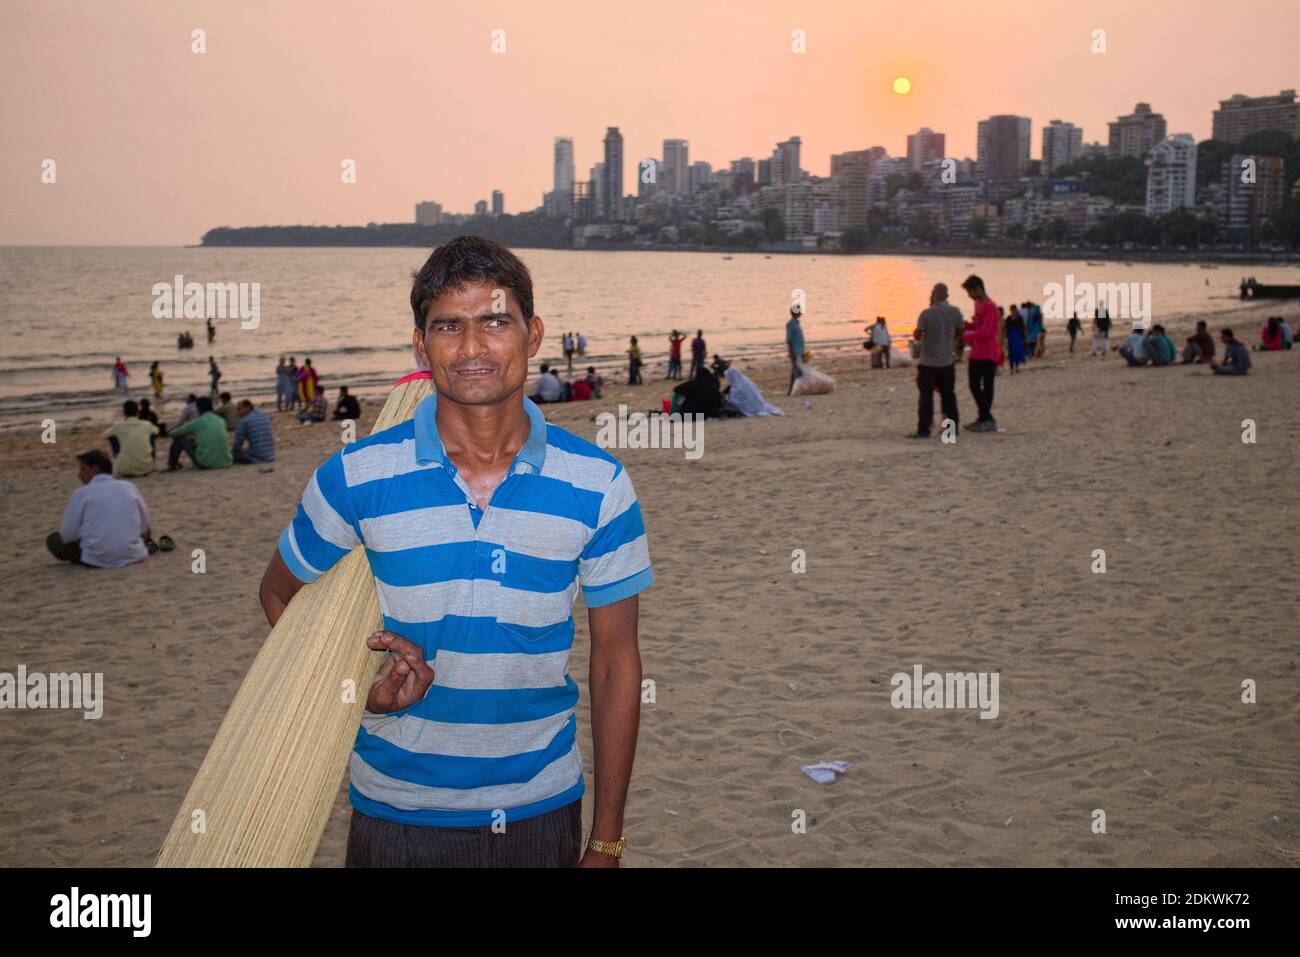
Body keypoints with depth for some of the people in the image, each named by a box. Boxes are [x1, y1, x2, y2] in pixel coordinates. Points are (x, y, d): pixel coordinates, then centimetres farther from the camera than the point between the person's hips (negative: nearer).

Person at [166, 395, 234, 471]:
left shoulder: (197, 423, -3)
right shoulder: (221, 421, 9)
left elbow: (173, 433, 12)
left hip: (204, 463, -5)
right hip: (224, 463, 5)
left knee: (179, 438, 13)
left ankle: (172, 465, 26)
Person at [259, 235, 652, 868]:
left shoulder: (598, 485, -8)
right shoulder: (354, 478, -9)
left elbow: (616, 664, -2)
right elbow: (280, 594, 8)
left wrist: (606, 844, -1)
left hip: (541, 813, 0)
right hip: (396, 810, 0)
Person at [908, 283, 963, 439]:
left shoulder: (926, 313, -16)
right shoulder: (955, 312, -3)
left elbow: (918, 335, -9)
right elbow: (959, 333, 10)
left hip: (928, 362, -4)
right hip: (947, 361, 4)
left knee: (926, 396, -1)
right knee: (948, 395, 13)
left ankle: (923, 430, -4)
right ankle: (953, 427, 16)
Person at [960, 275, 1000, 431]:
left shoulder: (990, 306, -16)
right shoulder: (978, 303, 14)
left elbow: (985, 331, -22)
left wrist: (966, 336, -17)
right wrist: (964, 324, 6)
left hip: (987, 355, -9)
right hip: (976, 353, 9)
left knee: (986, 387, -7)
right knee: (974, 385, 9)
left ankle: (988, 419, -4)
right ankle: (984, 419, 14)